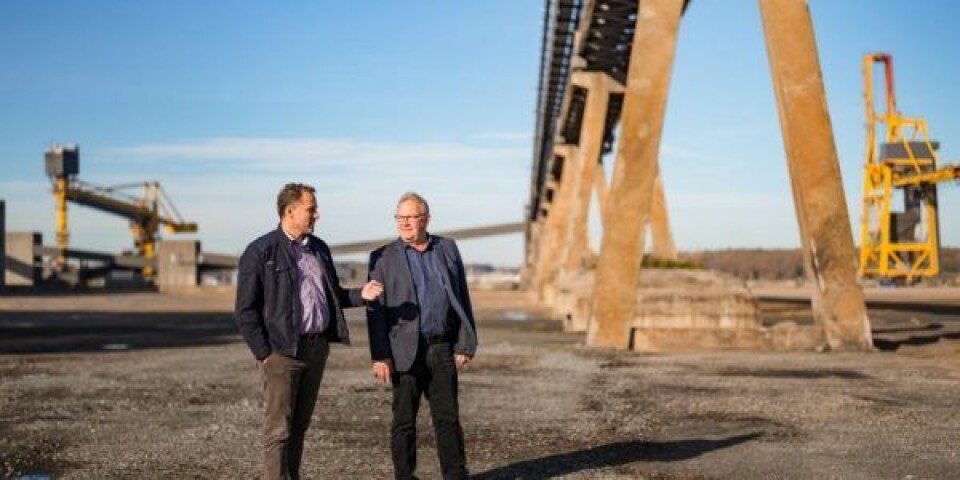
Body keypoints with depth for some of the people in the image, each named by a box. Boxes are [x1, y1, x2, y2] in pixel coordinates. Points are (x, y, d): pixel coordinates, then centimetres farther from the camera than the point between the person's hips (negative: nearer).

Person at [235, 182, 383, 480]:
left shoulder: (319, 249, 14)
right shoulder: (260, 252, -7)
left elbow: (331, 294, 21)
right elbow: (246, 310, -7)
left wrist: (360, 294, 2)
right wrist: (263, 353, -12)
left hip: (318, 347, 6)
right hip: (282, 351, -6)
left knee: (300, 425, 13)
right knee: (279, 428, -3)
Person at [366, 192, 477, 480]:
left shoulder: (447, 249, 8)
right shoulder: (383, 258, 1)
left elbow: (462, 299, 9)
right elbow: (376, 311, -3)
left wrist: (466, 344, 2)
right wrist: (380, 357, -10)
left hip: (443, 349, 2)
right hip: (406, 351, -2)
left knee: (448, 416, 4)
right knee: (404, 420, 5)